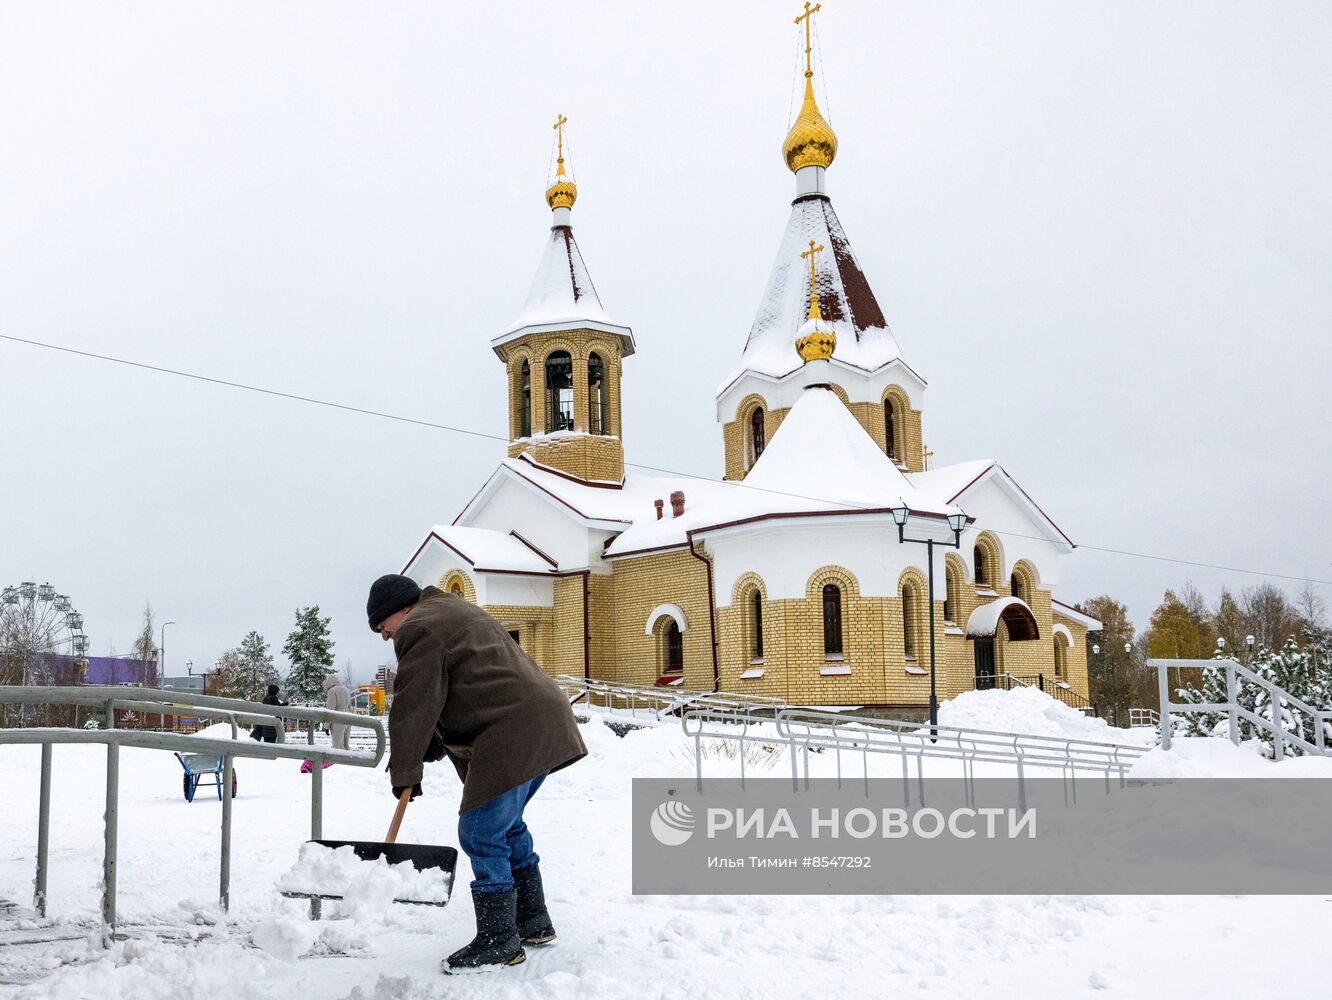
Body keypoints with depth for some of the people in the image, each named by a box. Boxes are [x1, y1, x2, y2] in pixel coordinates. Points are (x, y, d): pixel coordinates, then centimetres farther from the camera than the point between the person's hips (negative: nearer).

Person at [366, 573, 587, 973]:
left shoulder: (418, 630, -4)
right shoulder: (456, 613, 28)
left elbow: (413, 708, -7)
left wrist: (404, 771, 2)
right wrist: (429, 751, 23)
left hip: (512, 736, -11)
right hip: (545, 723, 11)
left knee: (481, 834, -4)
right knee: (507, 825, 21)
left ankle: (499, 942, 2)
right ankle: (534, 922, 29)